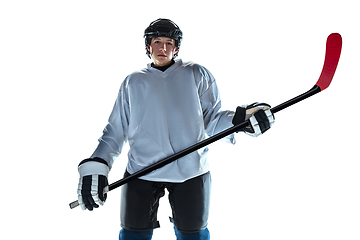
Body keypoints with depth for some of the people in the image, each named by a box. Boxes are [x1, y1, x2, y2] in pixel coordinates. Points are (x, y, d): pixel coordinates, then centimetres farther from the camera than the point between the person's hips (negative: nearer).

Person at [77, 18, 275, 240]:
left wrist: (241, 118, -12)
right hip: (142, 170, 1)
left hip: (191, 170, 0)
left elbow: (212, 120, 8)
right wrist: (96, 165, 1)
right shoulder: (133, 82, 16)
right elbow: (116, 131, 15)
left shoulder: (197, 75, 12)